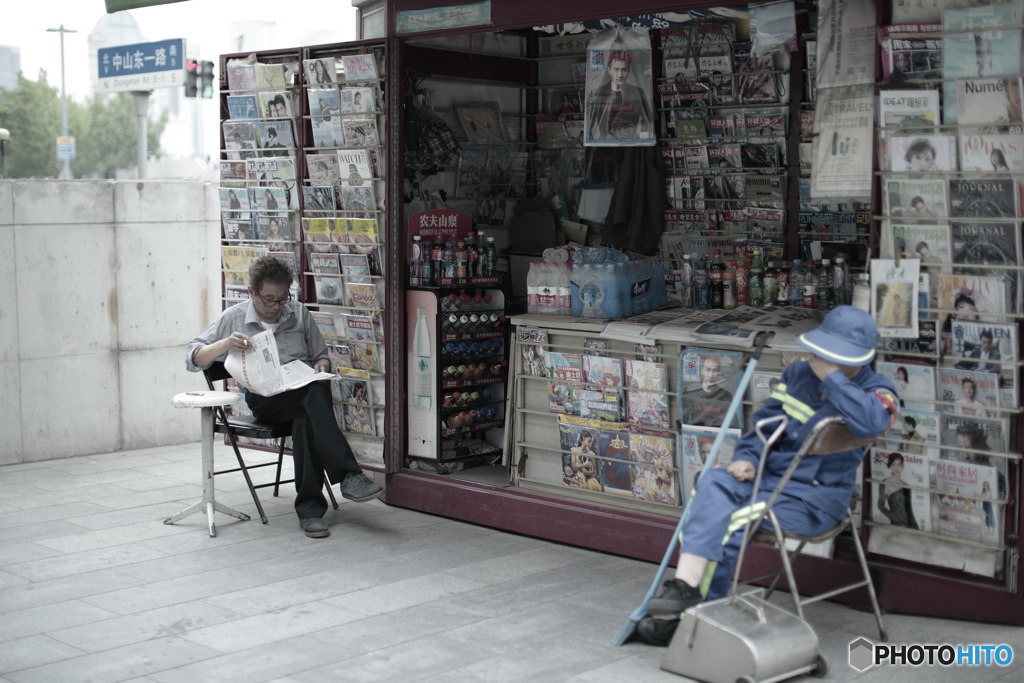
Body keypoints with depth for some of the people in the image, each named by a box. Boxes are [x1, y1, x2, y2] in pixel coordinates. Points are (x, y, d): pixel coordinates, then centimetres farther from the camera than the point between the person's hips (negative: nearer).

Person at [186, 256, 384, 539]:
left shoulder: (299, 314, 17)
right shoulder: (233, 319, 11)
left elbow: (321, 355, 24)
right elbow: (193, 359, 7)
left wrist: (322, 365, -1)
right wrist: (225, 345, -12)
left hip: (304, 395, 2)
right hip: (264, 401, -2)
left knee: (306, 418, -37)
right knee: (315, 394, -36)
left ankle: (310, 509, -38)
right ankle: (349, 475, -43)